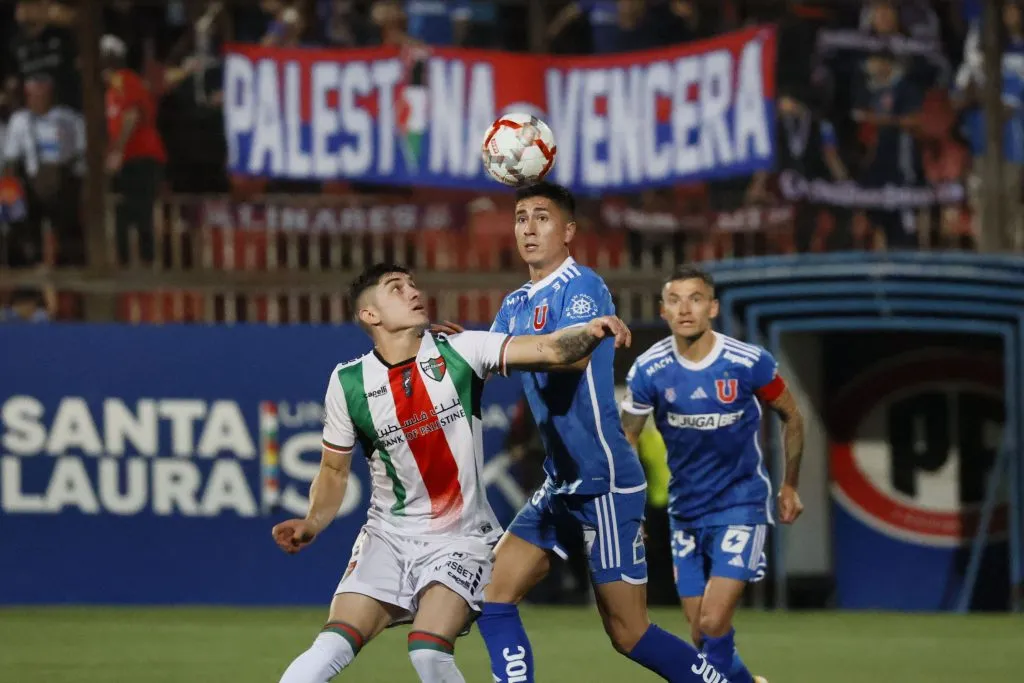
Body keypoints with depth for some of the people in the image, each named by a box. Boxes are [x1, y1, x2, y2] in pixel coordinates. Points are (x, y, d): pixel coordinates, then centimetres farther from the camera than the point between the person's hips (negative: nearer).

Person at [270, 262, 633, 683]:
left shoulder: (460, 353, -7)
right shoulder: (348, 383, -4)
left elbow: (548, 350, -18)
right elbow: (334, 470, 8)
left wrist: (591, 331, -39)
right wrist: (311, 524, -10)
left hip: (462, 540, -1)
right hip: (388, 537, 1)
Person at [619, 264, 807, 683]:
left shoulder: (749, 363, -14)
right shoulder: (649, 371, -10)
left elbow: (792, 418, 4)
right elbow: (625, 438, 2)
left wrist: (790, 486, 11)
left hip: (741, 504, -3)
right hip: (686, 513, 3)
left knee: (713, 624, -17)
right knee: (701, 636, 6)